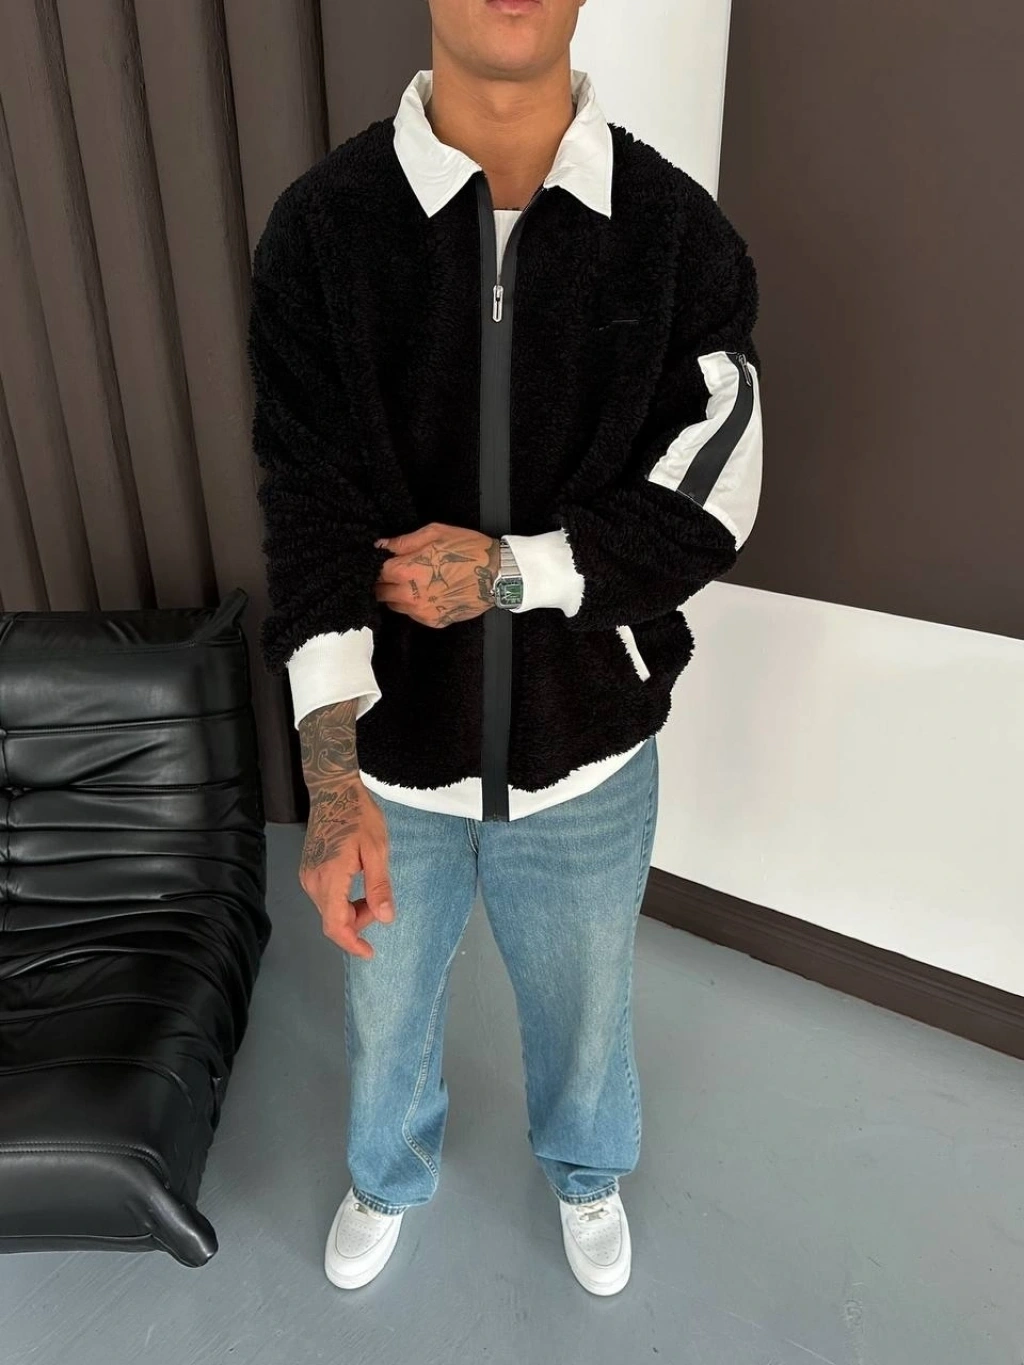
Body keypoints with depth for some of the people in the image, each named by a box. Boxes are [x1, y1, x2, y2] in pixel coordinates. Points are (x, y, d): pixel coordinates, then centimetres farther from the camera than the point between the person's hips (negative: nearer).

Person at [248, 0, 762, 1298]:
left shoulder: (677, 231, -9)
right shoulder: (320, 227, -11)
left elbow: (708, 507, -9)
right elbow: (308, 510, -17)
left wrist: (506, 569, -20)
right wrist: (333, 779, -27)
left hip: (587, 753, 1)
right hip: (395, 748, 0)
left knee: (583, 1001, 25)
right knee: (386, 1003, 25)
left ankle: (586, 1170, 62)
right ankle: (389, 1173, 61)